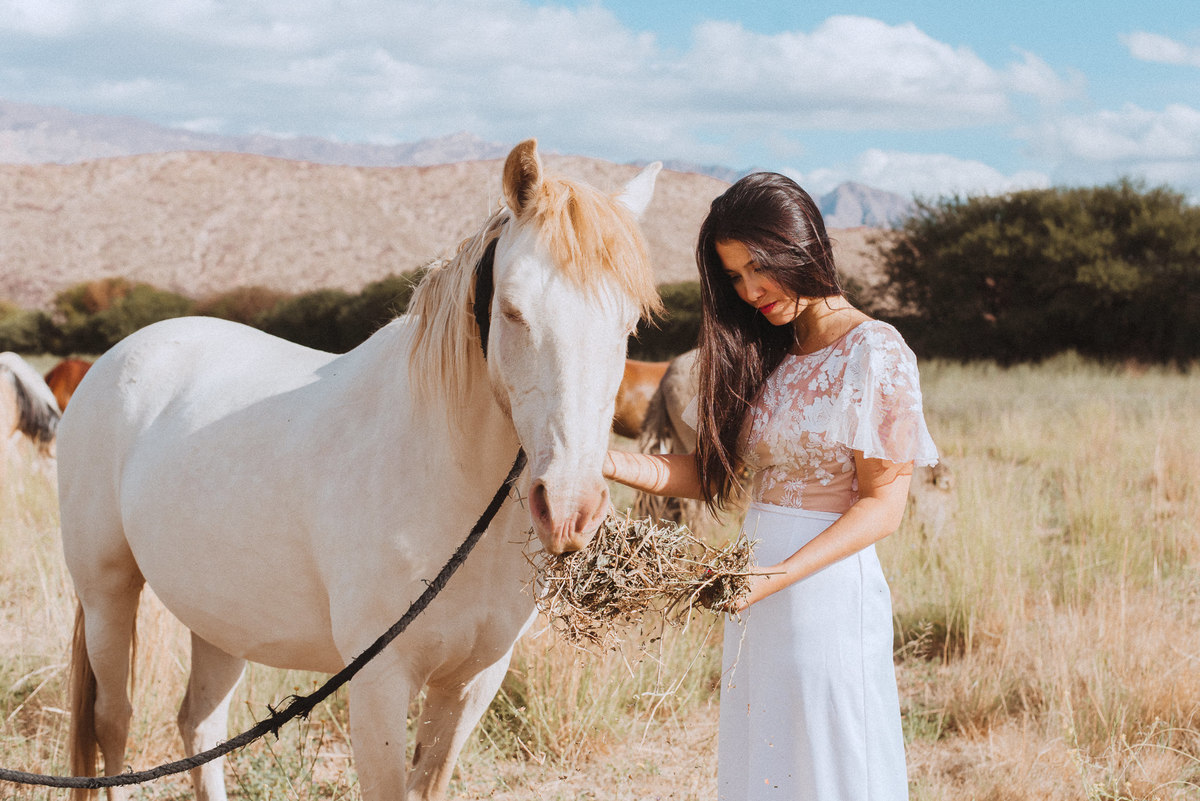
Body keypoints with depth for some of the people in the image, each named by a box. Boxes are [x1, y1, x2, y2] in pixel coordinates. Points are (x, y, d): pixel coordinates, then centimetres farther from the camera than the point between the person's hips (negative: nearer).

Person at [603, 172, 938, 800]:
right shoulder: (763, 353, 12)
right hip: (758, 599, 7)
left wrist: (775, 577, -22)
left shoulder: (875, 353, -9)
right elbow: (710, 472, 10)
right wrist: (612, 464, -6)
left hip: (829, 589, -6)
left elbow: (883, 506, -13)